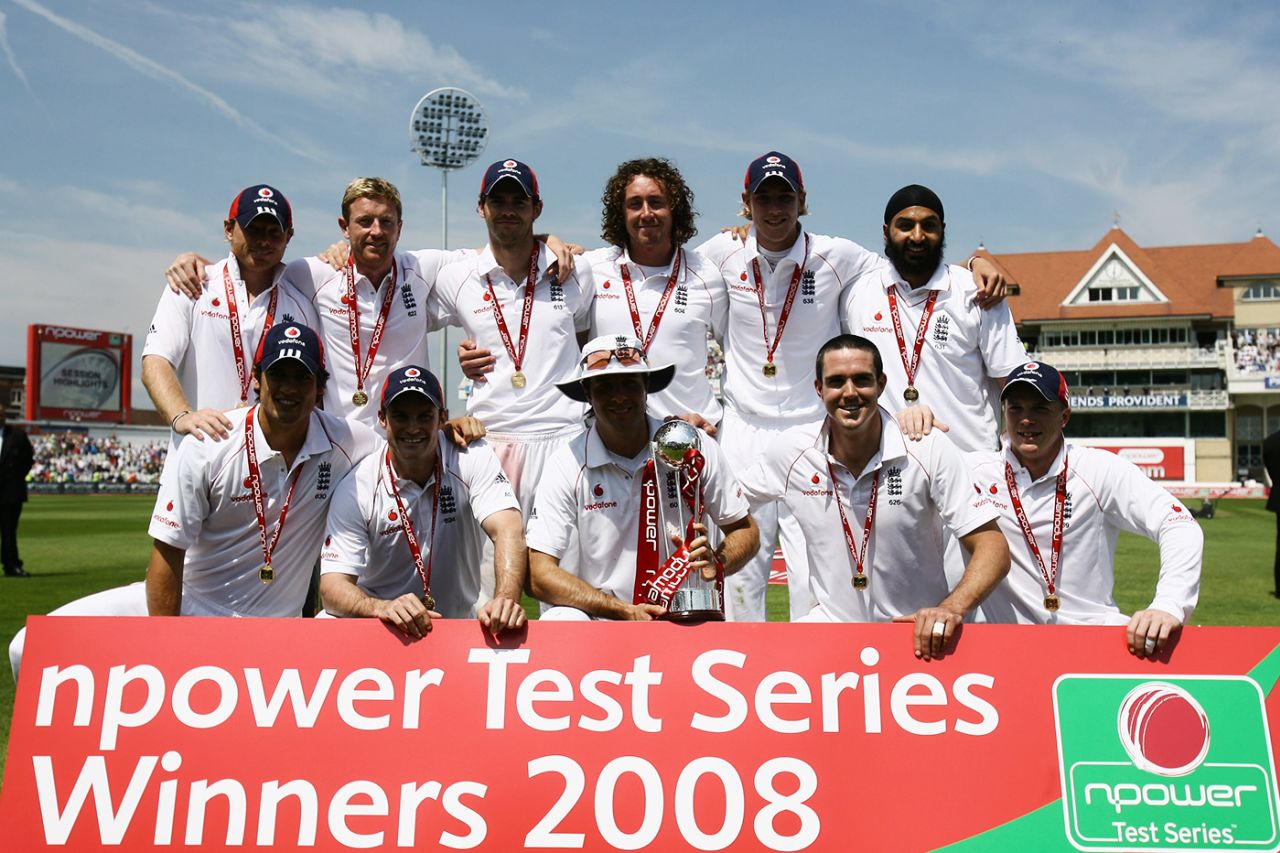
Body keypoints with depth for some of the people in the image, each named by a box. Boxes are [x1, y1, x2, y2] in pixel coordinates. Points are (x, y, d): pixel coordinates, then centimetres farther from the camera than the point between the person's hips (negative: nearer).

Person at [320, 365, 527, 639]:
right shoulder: (356, 488, -9)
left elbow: (508, 529, -21)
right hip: (380, 628, -1)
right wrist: (382, 608, -38)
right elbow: (333, 585, -15)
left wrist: (507, 598, -42)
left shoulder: (472, 459, -7)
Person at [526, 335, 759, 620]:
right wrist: (624, 611, -19)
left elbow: (745, 531, 8)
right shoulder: (567, 465, -7)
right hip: (598, 617, 0)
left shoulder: (695, 448, -2)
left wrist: (715, 562, -15)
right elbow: (538, 574, -11)